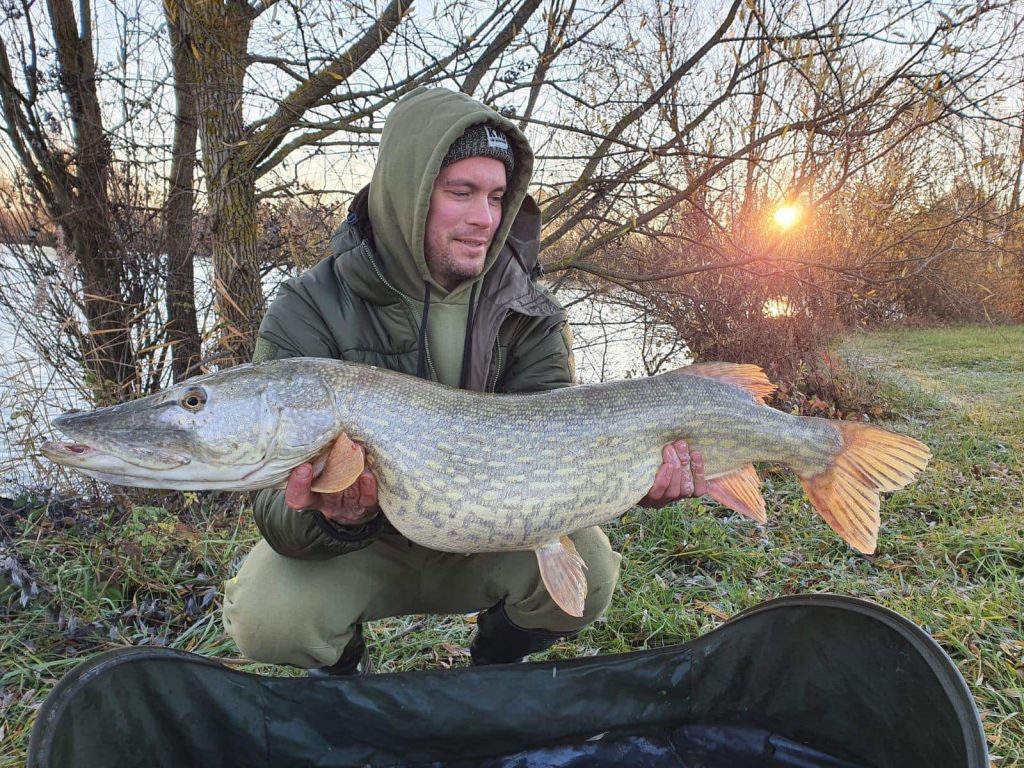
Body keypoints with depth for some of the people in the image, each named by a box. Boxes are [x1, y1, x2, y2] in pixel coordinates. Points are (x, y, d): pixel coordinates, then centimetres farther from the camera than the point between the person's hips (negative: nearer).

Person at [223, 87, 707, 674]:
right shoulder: (309, 311, -19)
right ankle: (343, 667, 10)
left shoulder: (531, 315, -8)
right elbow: (283, 505, -23)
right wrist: (331, 516, -47)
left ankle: (499, 662, 11)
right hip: (362, 543, -1)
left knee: (586, 569, -25)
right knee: (267, 613, -29)